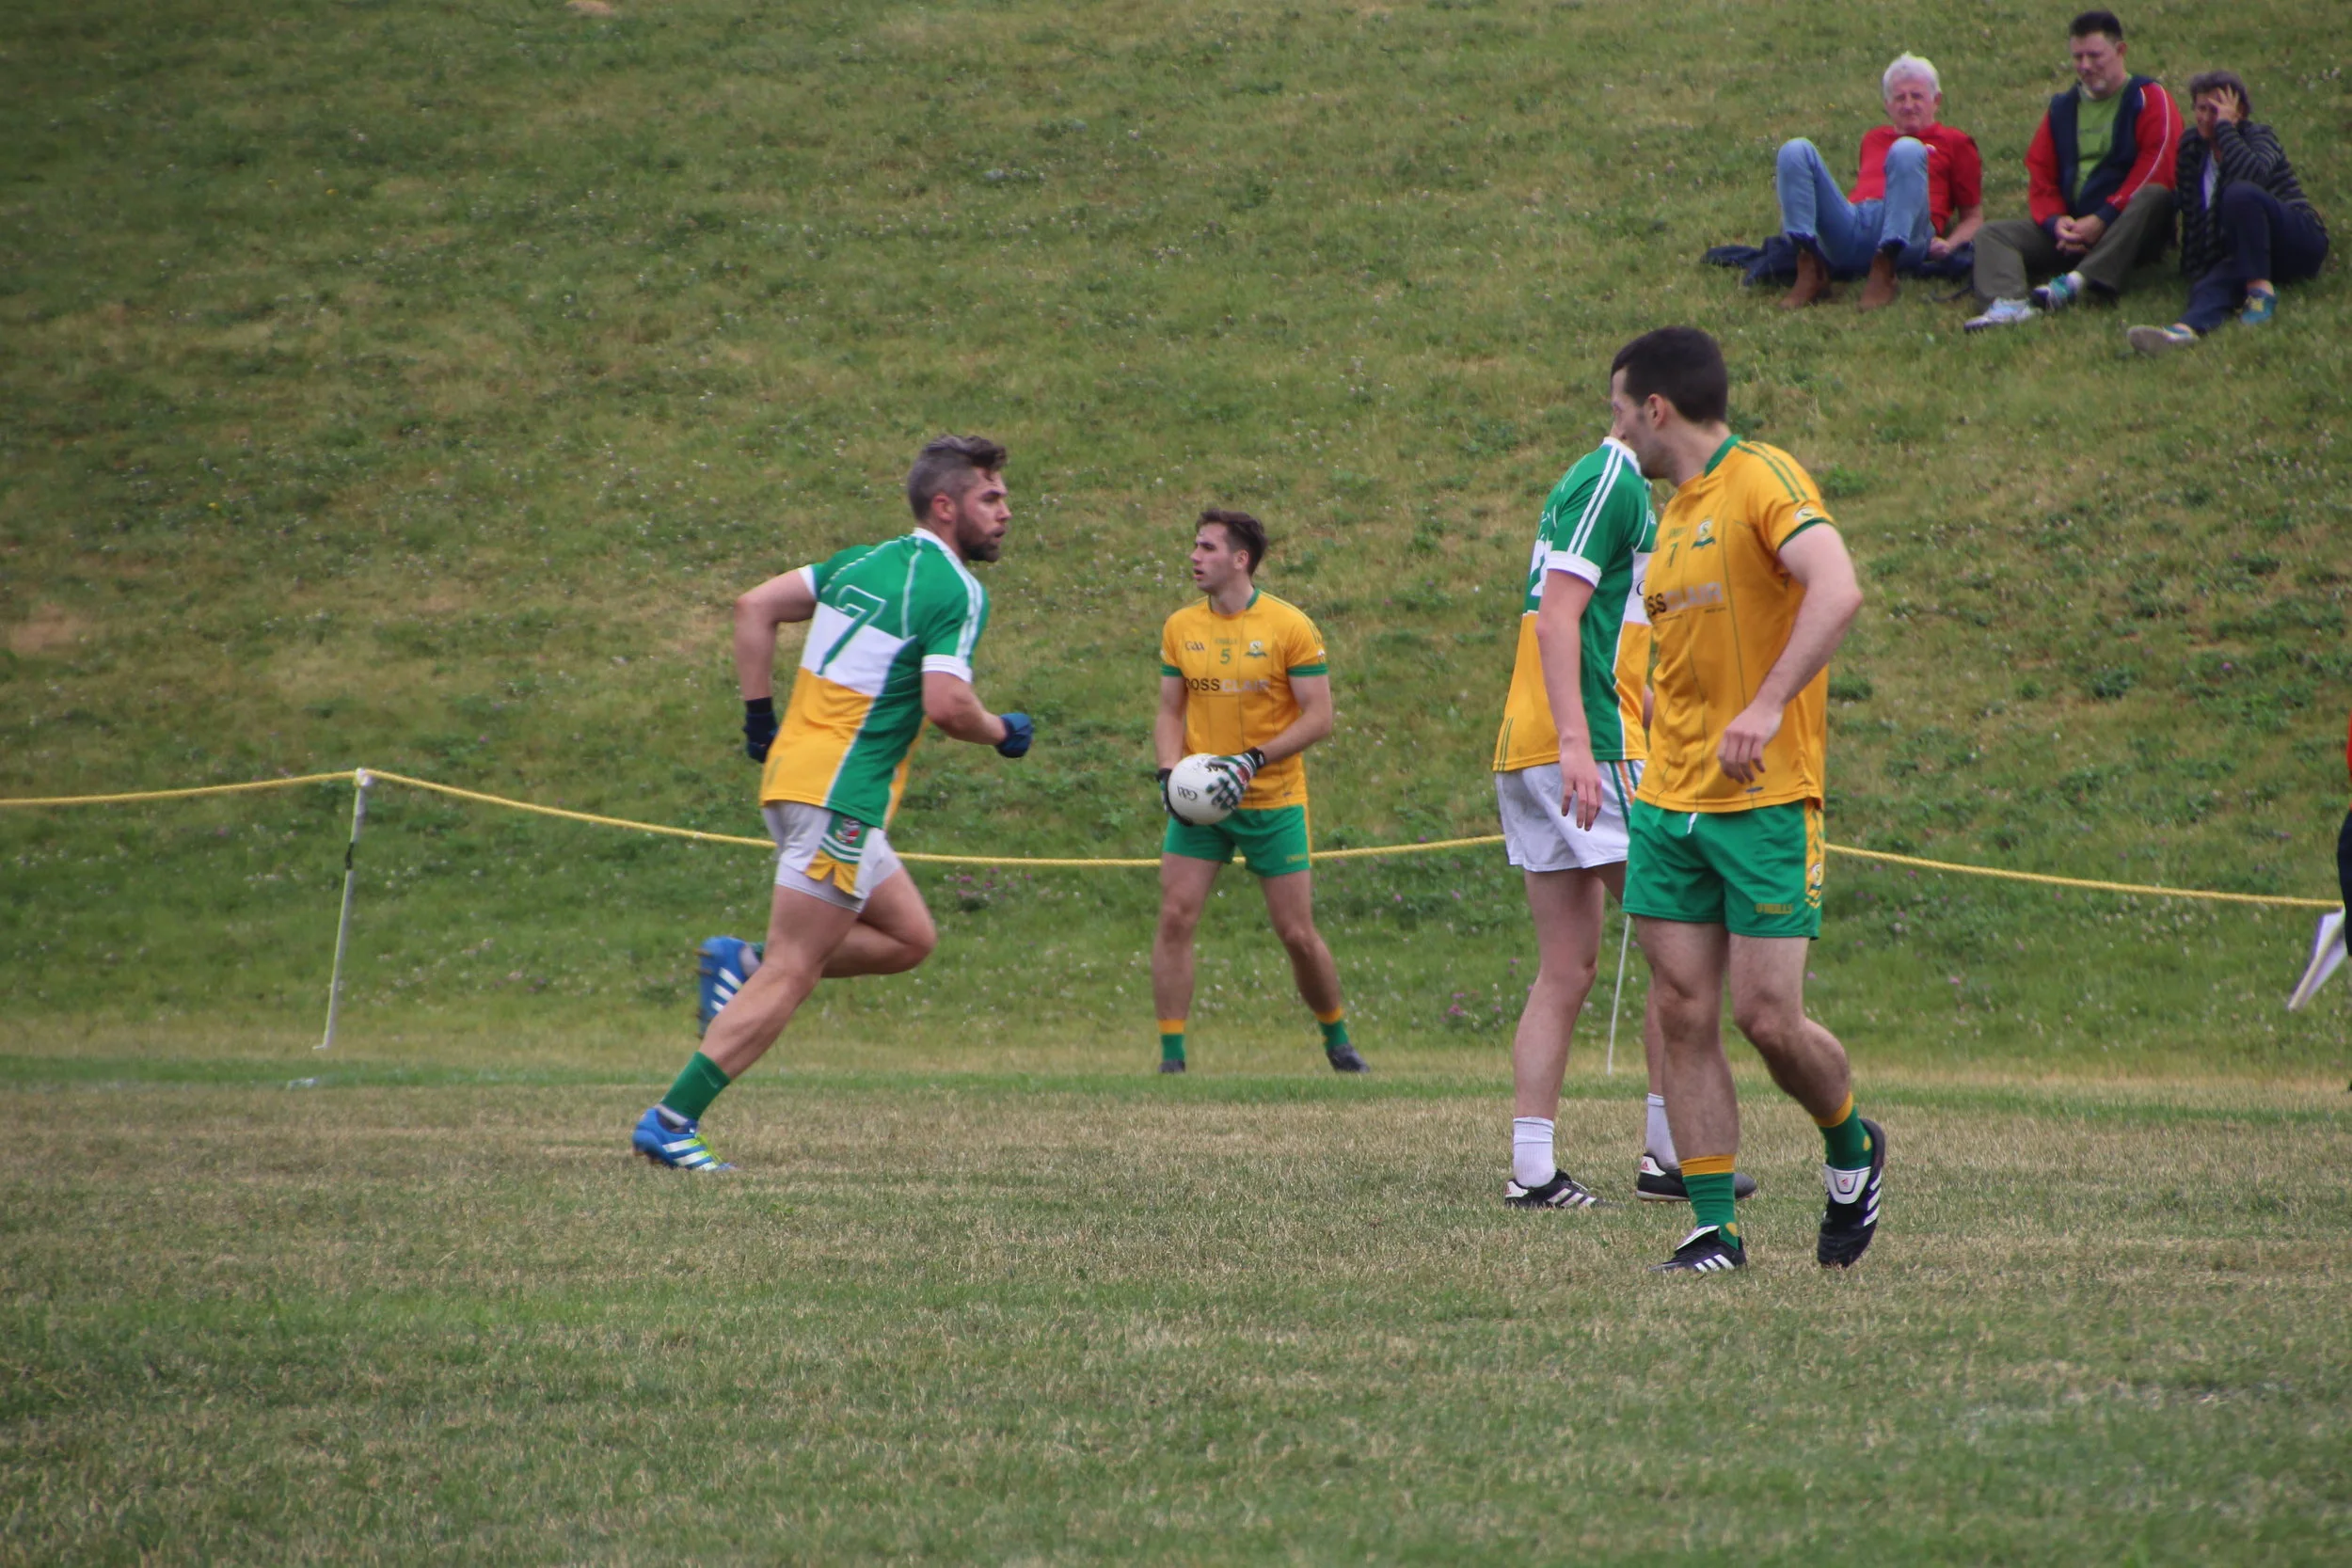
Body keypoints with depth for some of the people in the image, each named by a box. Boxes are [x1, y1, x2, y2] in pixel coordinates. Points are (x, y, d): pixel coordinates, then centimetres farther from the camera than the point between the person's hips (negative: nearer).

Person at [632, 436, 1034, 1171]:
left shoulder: (867, 561, 15)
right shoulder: (953, 589, -10)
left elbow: (754, 606, 14)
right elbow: (947, 704, -20)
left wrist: (759, 716, 15)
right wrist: (1003, 733, 0)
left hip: (795, 772, 9)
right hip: (838, 795, -9)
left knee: (910, 937, 18)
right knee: (792, 974, -8)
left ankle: (744, 969, 8)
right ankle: (670, 1122, -12)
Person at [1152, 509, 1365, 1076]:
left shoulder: (1290, 626, -8)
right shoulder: (1180, 627, 5)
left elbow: (1318, 717, -8)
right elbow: (1170, 712, 11)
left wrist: (1254, 761, -20)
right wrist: (1170, 771, -9)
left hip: (1274, 801, -3)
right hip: (1199, 800, 3)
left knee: (1297, 933, 1)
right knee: (1175, 917, -12)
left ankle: (1337, 1041, 24)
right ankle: (1171, 1057, -6)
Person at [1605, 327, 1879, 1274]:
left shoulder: (1763, 479, -10)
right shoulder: (1676, 513, 17)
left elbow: (1836, 591, -25)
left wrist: (1767, 708, -32)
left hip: (1766, 799, -8)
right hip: (1669, 803, 8)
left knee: (1767, 1016, -9)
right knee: (1684, 1014, 0)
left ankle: (1851, 1148, 20)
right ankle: (1713, 1230, 3)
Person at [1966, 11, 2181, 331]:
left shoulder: (2149, 99, 1)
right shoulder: (2062, 109, 17)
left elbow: (2155, 170, -13)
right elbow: (2039, 174, 13)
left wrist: (2102, 219, -20)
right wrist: (2055, 221, -9)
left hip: (2128, 230, -5)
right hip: (2071, 230, 5)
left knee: (2154, 195, -36)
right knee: (1992, 234, -12)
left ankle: (2078, 281, -49)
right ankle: (2009, 302, -44)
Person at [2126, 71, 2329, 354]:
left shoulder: (2258, 135, -4)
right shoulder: (2191, 147, 12)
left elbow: (2253, 173, -29)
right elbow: (2189, 214, 14)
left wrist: (2225, 127, -19)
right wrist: (2193, 269, 7)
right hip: (2246, 256, 4)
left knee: (2240, 193, -34)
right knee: (2209, 285, -32)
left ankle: (2261, 289, -33)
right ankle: (2189, 328, -67)